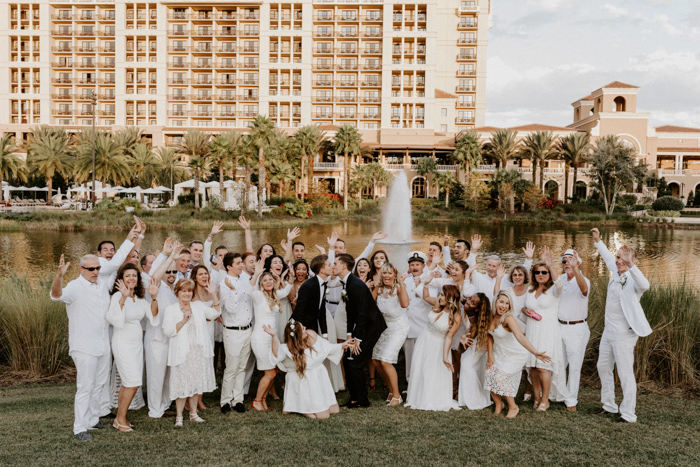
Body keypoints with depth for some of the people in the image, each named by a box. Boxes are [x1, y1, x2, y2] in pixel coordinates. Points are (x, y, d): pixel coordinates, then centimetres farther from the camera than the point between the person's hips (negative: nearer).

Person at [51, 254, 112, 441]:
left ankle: (93, 420, 30)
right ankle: (80, 428, 3)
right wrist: (59, 275, -51)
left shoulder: (103, 284, 9)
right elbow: (56, 295, -35)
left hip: (104, 345, 7)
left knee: (99, 385, 16)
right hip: (84, 347, -7)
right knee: (85, 387, -5)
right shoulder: (75, 287, -13)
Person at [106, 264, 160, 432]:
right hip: (123, 343, -7)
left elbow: (152, 314, 3)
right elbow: (113, 318, -29)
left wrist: (154, 296, -9)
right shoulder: (118, 296, -13)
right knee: (133, 382, -10)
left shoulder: (140, 297, 9)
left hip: (137, 343, 7)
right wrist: (123, 297, -39)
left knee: (128, 383, 10)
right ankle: (120, 419, 4)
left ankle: (120, 418, 20)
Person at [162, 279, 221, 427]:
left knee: (195, 383, 11)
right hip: (181, 353, -4)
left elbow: (214, 314, 5)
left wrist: (214, 295, -2)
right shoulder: (171, 310, -1)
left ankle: (193, 413, 22)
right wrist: (183, 320, -19)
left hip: (198, 352, 4)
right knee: (182, 384, -2)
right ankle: (179, 416, 11)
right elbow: (168, 331, -9)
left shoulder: (199, 306, 11)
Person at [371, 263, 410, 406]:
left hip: (399, 328, -6)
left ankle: (397, 395, 2)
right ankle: (391, 390, 24)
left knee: (385, 361, -14)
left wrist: (401, 284, -37)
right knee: (376, 361, 5)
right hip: (384, 326, 6)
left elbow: (405, 304, -39)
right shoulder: (378, 288, -3)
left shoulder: (398, 288, -19)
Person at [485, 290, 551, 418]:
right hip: (498, 352, 6)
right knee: (490, 375, -4)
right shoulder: (491, 316, -12)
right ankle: (498, 404, 22)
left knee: (501, 378, -15)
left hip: (514, 354, -6)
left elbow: (520, 337, -44)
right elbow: (490, 335, 1)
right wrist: (490, 355, -4)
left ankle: (513, 407, 9)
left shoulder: (508, 318, -30)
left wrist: (535, 352, -57)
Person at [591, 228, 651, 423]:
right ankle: (609, 405, 34)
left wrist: (630, 264, -55)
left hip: (624, 333, -9)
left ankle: (628, 414, 7)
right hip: (609, 330, 9)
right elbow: (607, 256, 23)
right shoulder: (616, 272, 3)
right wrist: (597, 241, 31)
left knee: (625, 373, -3)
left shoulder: (633, 280, -20)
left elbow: (644, 285, -45)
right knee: (603, 367, 19)